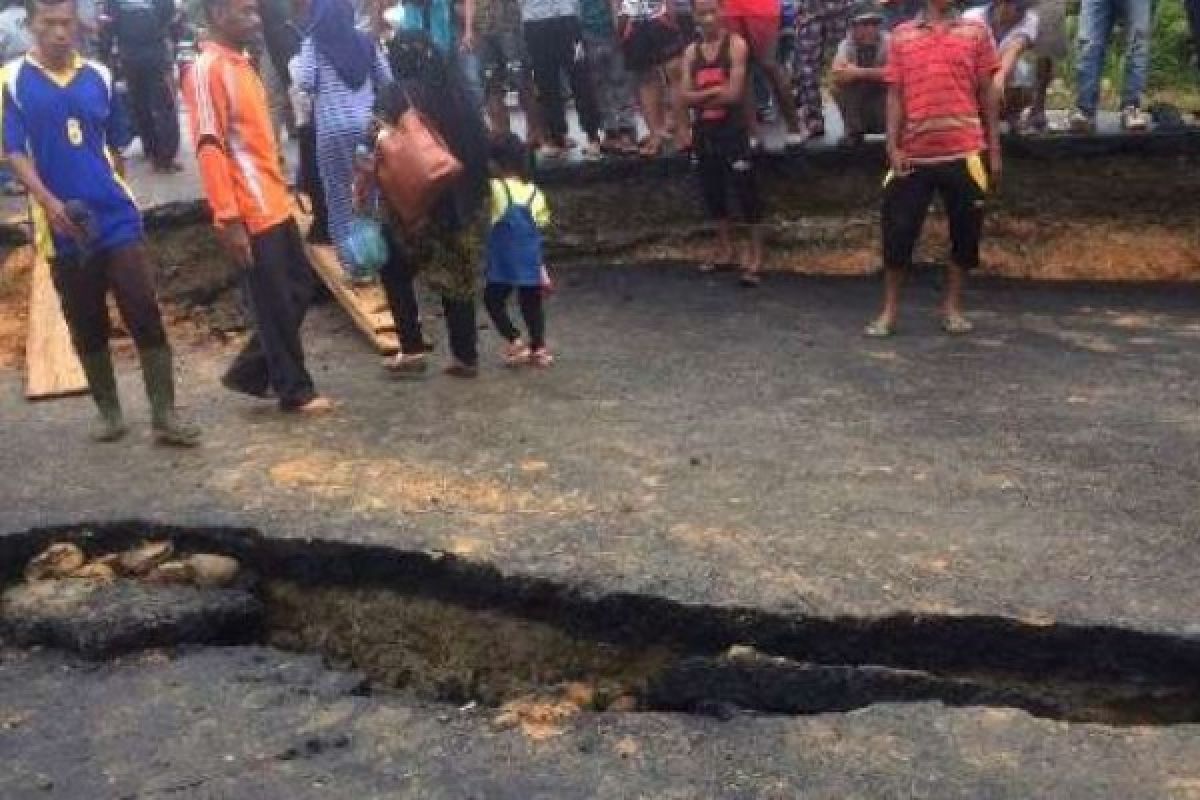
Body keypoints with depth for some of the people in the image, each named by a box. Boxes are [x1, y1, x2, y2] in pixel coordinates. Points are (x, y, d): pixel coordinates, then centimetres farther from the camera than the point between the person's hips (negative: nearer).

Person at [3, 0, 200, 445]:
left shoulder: (99, 77, 6)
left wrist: (113, 188, 11)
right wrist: (48, 202, -23)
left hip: (117, 218, 1)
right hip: (63, 226, -1)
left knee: (146, 317, -4)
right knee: (87, 328, 9)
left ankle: (164, 416, 3)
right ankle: (109, 413, 24)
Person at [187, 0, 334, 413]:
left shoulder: (242, 63, 15)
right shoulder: (208, 69, -14)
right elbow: (209, 148, -19)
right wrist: (229, 219, -23)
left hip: (274, 204, 9)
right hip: (250, 213, -9)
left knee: (301, 286, 15)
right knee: (275, 305, 2)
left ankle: (249, 372, 24)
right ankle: (295, 390, 17)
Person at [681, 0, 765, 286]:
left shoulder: (736, 45, -7)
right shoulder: (691, 52, 8)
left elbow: (734, 94, -14)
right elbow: (686, 96, 0)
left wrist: (701, 96, -5)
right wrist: (714, 91, -15)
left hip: (732, 127, -6)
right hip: (703, 130, 6)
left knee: (746, 190, -6)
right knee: (712, 191, 13)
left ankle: (755, 256, -1)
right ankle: (725, 250, 26)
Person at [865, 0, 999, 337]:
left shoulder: (976, 32, 7)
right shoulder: (901, 35, 7)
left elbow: (987, 94, 8)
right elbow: (895, 95, 6)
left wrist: (994, 149, 5)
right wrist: (893, 146, -3)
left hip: (964, 152, 0)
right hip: (914, 153, 0)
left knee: (965, 230, 6)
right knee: (898, 229, -1)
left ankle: (952, 306, 20)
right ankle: (889, 310, 10)